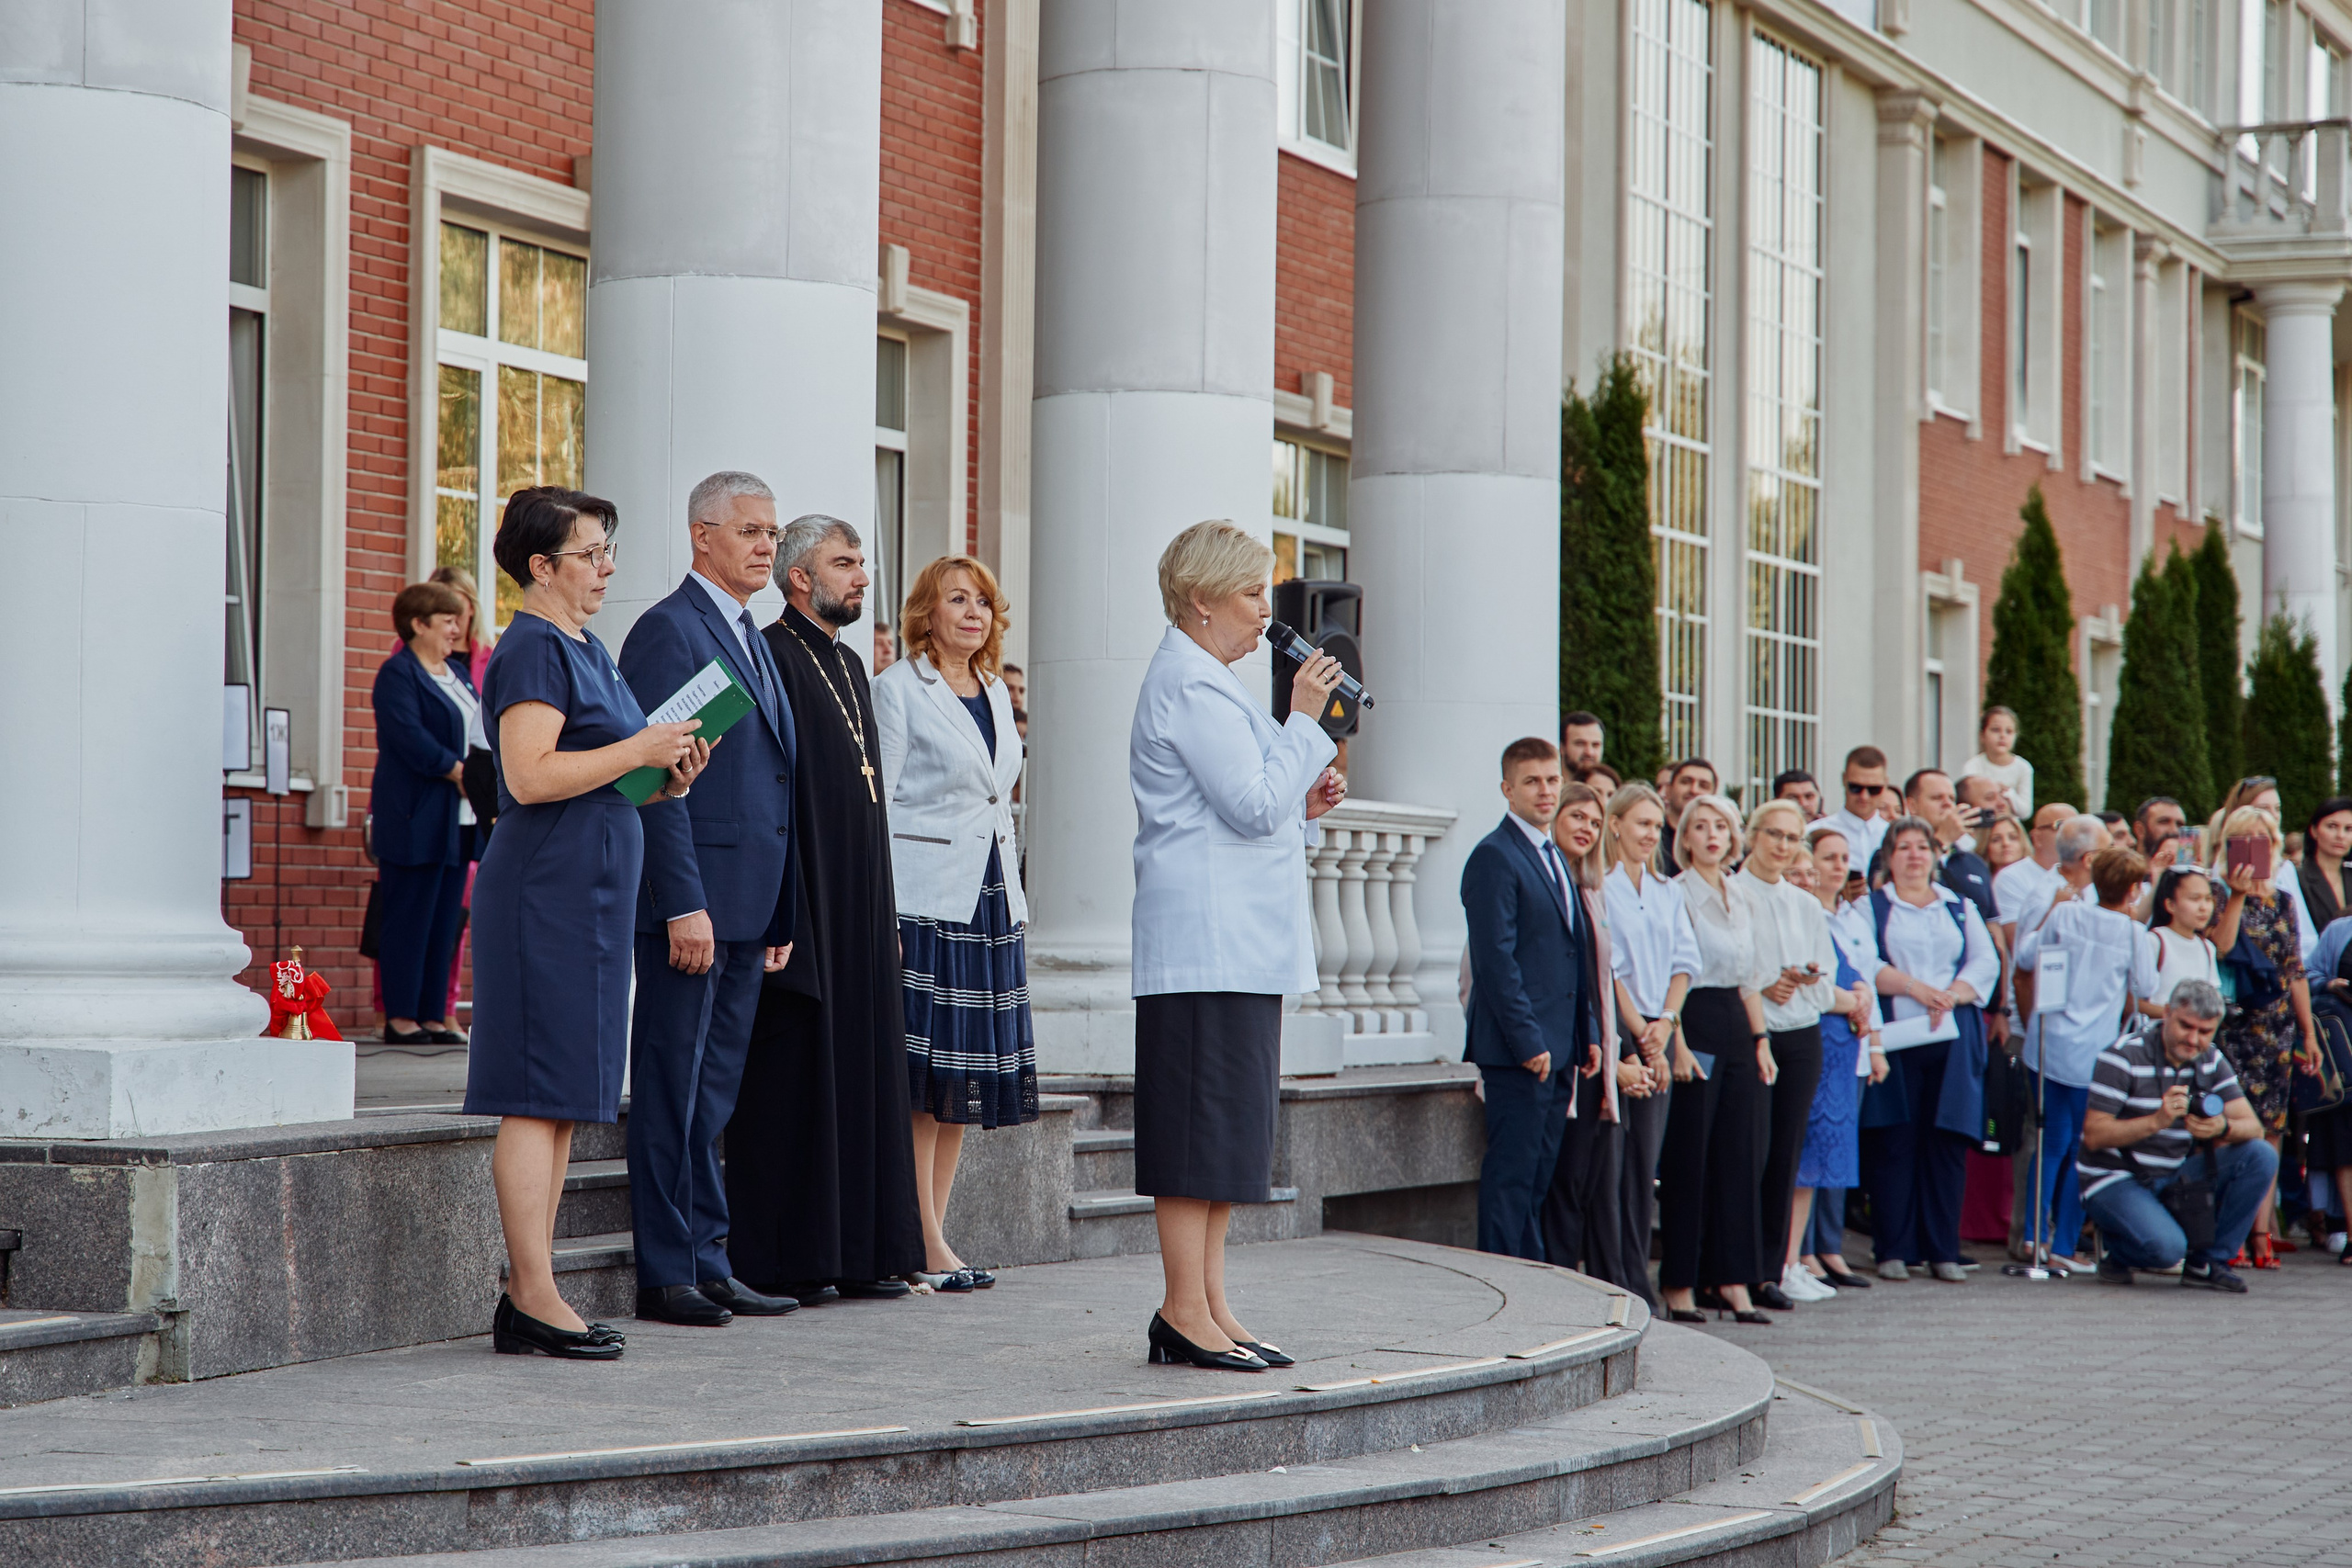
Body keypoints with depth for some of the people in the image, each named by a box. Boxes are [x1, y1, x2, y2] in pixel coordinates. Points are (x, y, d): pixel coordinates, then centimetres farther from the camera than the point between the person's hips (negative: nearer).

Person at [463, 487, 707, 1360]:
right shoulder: (533, 649, -10)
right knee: (539, 1095, -9)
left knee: (564, 1099, 8)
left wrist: (665, 779, 9)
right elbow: (531, 775, -21)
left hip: (589, 890, 10)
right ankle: (533, 1298, -9)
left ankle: (530, 1299, 11)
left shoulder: (582, 649, 20)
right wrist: (636, 750, -16)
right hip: (547, 888, -10)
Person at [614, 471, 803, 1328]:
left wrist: (779, 914, 17)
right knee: (672, 1089, -3)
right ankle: (665, 1274, 0)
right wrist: (683, 905, -20)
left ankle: (707, 1261, 16)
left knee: (715, 1091, 11)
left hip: (747, 904, 9)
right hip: (693, 897, -9)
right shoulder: (667, 632, -9)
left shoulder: (755, 642, 19)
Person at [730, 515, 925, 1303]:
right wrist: (779, 913, -21)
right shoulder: (770, 659, -9)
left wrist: (885, 912, 16)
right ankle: (788, 1259, -1)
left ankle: (860, 1250, 12)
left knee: (863, 1067, 8)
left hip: (860, 905, 9)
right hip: (801, 902, -9)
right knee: (795, 1071, -5)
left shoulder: (850, 667, 18)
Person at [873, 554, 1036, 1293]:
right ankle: (926, 1245, -3)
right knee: (924, 1072, -6)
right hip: (924, 897, -7)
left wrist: (1010, 898, 16)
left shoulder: (996, 692, 16)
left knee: (972, 1074, 5)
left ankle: (933, 1234, 11)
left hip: (991, 899, 7)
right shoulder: (898, 689, -4)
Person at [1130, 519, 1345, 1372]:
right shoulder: (1191, 685, -11)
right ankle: (1185, 1313, -9)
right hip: (1209, 941, -11)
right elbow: (1253, 806, -17)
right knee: (1205, 1120, -10)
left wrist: (1305, 803, 12)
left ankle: (1208, 1311, 11)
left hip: (1238, 941, 11)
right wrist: (1305, 720, -9)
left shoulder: (1207, 681, 22)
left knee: (1226, 1129, 9)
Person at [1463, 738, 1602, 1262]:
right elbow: (1495, 959, -16)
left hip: (1558, 1050, 9)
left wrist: (1589, 1035, 14)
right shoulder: (1495, 856, -9)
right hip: (1518, 1052, -9)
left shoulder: (1555, 857, 19)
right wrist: (1527, 1042, -18)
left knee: (1539, 1176, 10)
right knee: (1511, 1174, -7)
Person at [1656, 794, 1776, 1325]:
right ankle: (1679, 1283, 0)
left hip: (1737, 1027, 7)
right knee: (1689, 1157, -5)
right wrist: (1677, 1043, -17)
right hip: (1694, 1021, -7)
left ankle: (1733, 1280, 7)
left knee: (1741, 1156, 3)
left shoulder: (1742, 898, 15)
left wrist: (1761, 1038, 11)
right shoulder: (1677, 894, -5)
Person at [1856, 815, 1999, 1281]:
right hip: (1894, 1036, -2)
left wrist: (1951, 996, -11)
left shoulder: (1960, 908, 19)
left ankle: (1943, 1251, 1)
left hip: (1952, 1038, 2)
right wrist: (1914, 986, -17)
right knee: (1894, 1141, -6)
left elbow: (1986, 963, 6)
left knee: (1947, 1141, -3)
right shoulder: (1870, 908, 12)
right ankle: (1894, 1250, -3)